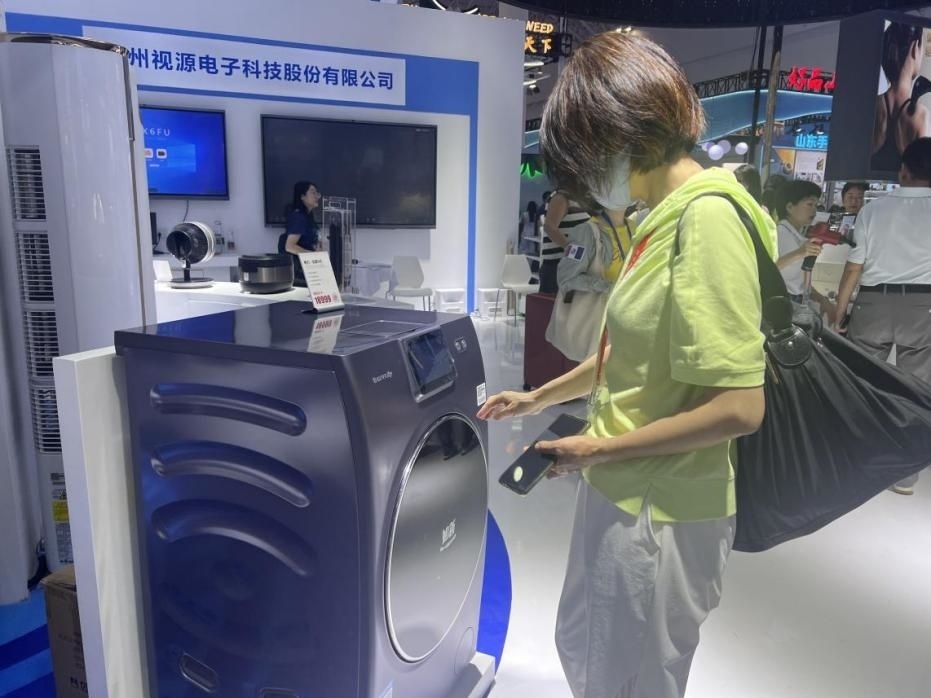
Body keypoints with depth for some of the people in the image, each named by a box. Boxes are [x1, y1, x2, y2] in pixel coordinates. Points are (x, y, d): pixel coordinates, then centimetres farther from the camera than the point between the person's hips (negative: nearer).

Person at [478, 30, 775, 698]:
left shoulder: (707, 215, -22)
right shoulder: (663, 216, 6)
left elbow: (737, 407, -26)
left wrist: (600, 449, -17)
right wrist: (538, 398, 18)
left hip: (661, 514, -9)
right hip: (619, 494, 9)